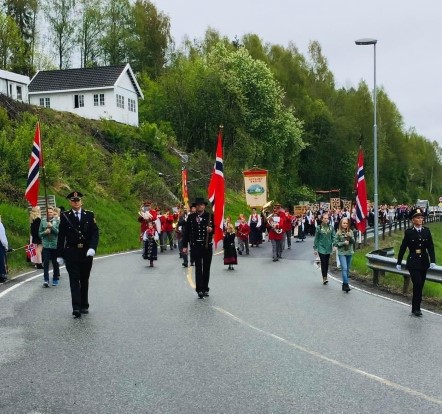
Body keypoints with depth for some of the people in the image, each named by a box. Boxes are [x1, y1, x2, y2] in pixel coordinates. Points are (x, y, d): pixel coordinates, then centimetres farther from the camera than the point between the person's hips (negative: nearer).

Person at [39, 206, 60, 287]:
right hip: (46, 245, 1)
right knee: (46, 262, -8)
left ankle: (55, 279, 20)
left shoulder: (57, 221, 0)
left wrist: (52, 226, -18)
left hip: (55, 245, -1)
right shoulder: (43, 221, 4)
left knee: (55, 262, 8)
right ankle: (46, 280, -8)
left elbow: (59, 232, -8)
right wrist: (45, 232, -12)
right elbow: (40, 233, 8)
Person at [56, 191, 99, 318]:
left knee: (84, 280, 12)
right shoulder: (65, 216, 1)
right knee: (74, 281, -6)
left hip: (87, 253, 2)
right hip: (71, 253, -2)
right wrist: (59, 255, -1)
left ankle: (84, 306, 23)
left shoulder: (89, 215, 3)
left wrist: (92, 248, -17)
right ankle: (76, 308, -9)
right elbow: (61, 236, 1)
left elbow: (95, 233, -1)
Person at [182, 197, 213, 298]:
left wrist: (211, 229, -24)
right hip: (195, 246, 0)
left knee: (206, 268, 9)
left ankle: (205, 288, 19)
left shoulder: (210, 216, 0)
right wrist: (185, 246, 2)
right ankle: (199, 290, -5)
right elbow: (186, 232, 5)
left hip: (207, 245, 0)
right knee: (198, 268, -3)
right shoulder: (191, 217, 4)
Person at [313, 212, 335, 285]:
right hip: (321, 248, -3)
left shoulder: (331, 227, 3)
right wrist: (315, 249, -1)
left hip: (328, 248, 3)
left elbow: (333, 237, 3)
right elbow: (316, 239, -1)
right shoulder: (318, 228, -4)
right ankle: (324, 278, -12)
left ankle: (325, 277, 23)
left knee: (327, 263, 11)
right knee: (323, 263, -10)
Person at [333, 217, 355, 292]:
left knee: (347, 269, 9)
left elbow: (353, 242, 2)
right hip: (342, 253, -4)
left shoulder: (350, 232, 4)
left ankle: (344, 285, 19)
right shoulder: (338, 233, -6)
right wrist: (343, 243, -14)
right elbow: (335, 243, -5)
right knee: (344, 268, -15)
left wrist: (350, 237, -16)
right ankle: (346, 284, -17)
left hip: (349, 253, 4)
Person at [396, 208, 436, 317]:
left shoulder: (426, 231, 4)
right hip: (413, 262, -4)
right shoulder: (409, 232, -5)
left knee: (420, 285, 8)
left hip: (424, 262, 4)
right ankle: (416, 308, -3)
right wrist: (399, 262, 1)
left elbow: (430, 247, 2)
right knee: (417, 284, -13)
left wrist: (432, 260, -10)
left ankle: (416, 308, 19)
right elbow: (403, 248, -1)